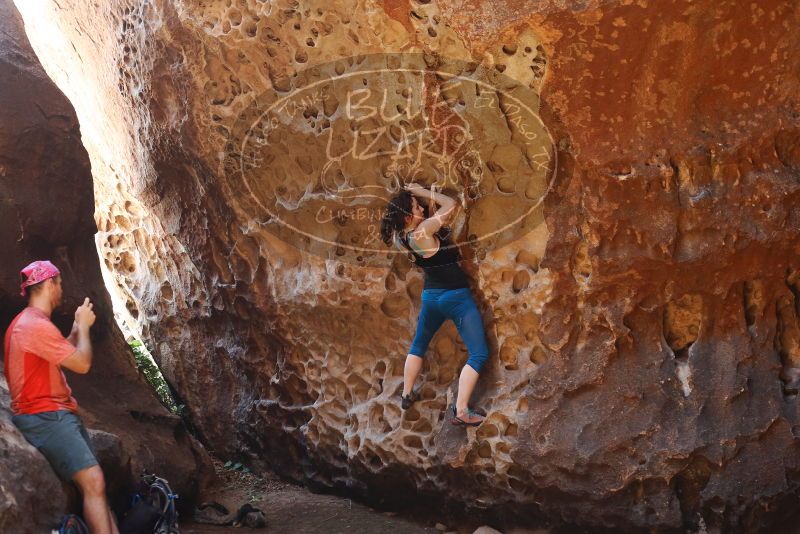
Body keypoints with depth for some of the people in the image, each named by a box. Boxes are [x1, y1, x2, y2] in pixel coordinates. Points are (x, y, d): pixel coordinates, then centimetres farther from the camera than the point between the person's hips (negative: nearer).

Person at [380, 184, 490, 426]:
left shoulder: (400, 236, -3)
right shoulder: (422, 232, -24)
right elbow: (450, 205, -16)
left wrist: (414, 195, 2)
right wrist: (423, 191, -7)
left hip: (431, 296, 7)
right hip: (457, 297, -7)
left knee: (418, 345, 29)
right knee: (479, 354, -2)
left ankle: (407, 395, 38)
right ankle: (461, 411, -9)